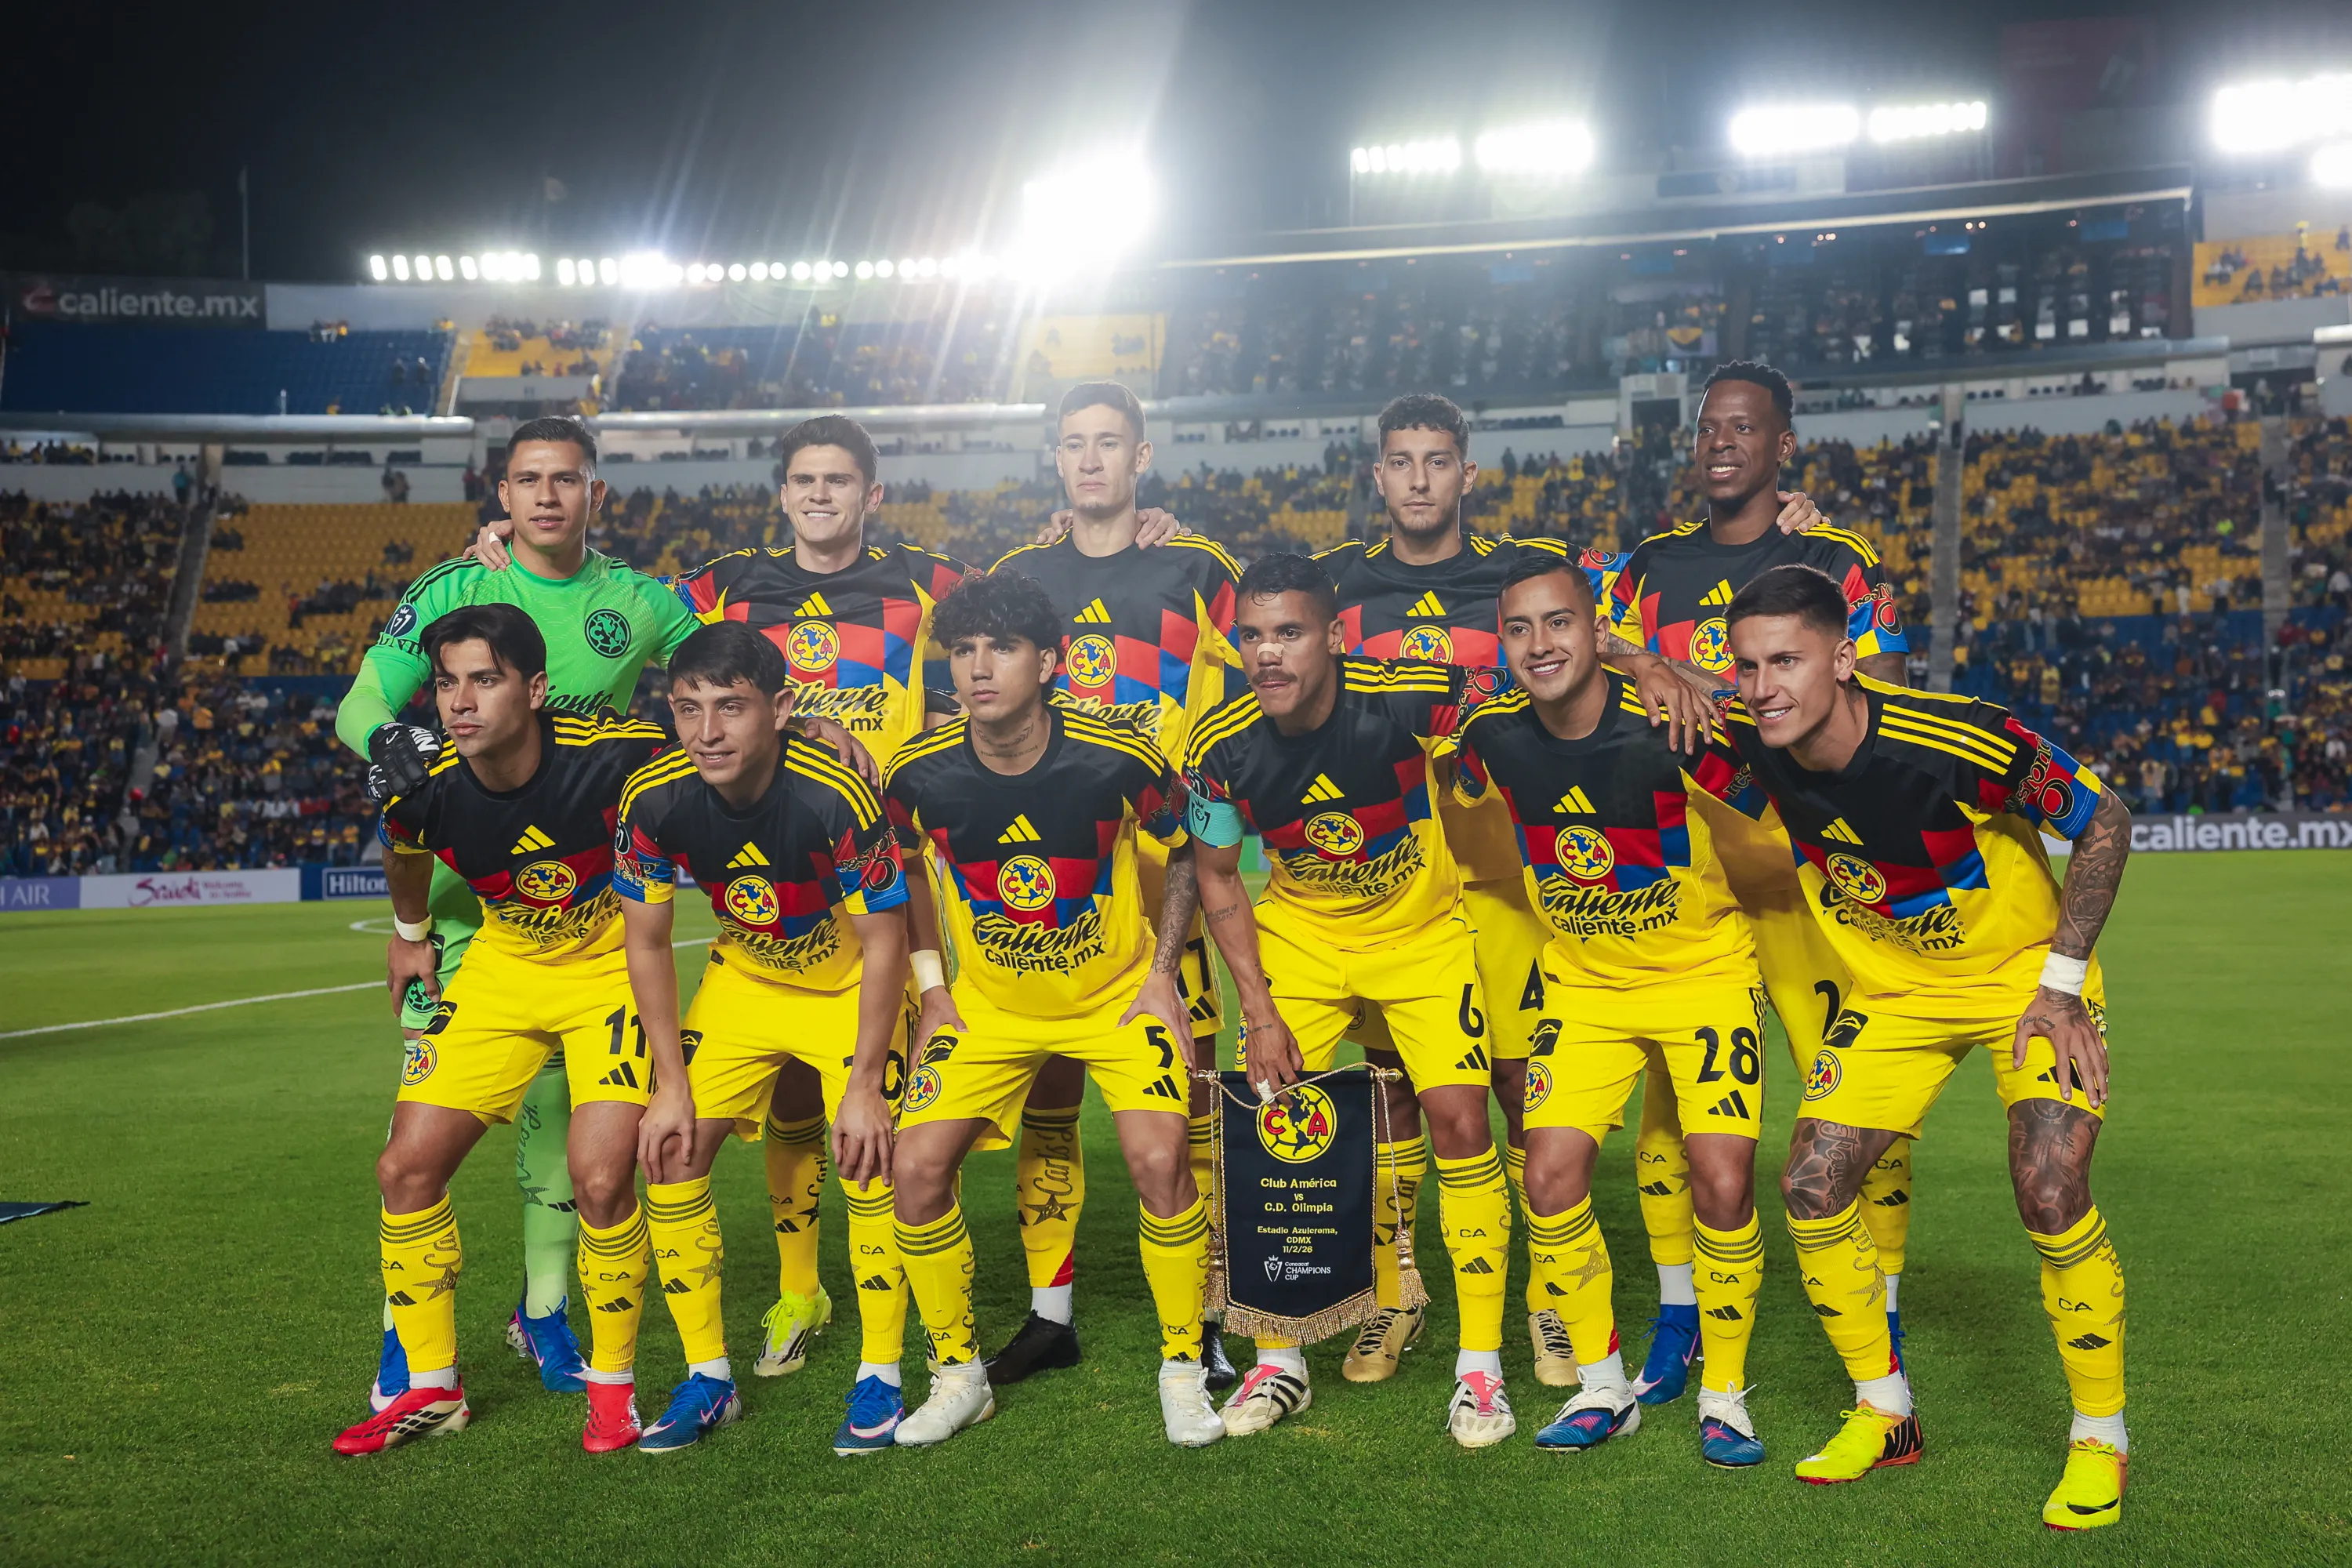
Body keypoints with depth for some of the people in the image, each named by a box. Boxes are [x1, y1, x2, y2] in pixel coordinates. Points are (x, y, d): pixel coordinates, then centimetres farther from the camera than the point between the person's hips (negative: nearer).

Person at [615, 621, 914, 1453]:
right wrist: (672, 1084, -8)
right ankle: (708, 1377, 11)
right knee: (671, 1159, -5)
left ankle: (880, 1377, 2)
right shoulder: (653, 800, -22)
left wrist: (864, 1085, -19)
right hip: (742, 980, 4)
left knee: (869, 1161, -16)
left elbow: (883, 941, -21)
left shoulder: (837, 794, -33)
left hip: (849, 981, -3)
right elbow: (647, 945, -7)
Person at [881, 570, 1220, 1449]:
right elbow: (907, 868, 6)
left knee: (1160, 1160, -19)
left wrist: (1162, 971, -6)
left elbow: (1186, 851, -2)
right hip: (988, 1003, 2)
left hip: (1118, 994, -2)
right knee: (917, 1166, -10)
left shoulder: (1119, 761, -22)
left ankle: (1183, 1368, 4)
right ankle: (958, 1374, 12)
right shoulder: (921, 774, -17)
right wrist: (932, 987, 3)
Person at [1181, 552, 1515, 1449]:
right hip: (1298, 933, 2)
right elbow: (1215, 875, -3)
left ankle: (1480, 1366, 5)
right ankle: (1278, 1362, 14)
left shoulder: (1407, 699, -26)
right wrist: (1258, 1008, -7)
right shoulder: (1220, 747, -19)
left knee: (1459, 1120, -11)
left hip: (1422, 927, -2)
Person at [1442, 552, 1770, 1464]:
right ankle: (1602, 1387, 14)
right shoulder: (1492, 737, -10)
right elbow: (1467, 818, 13)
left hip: (1705, 970, -3)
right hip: (1582, 983, 3)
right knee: (1551, 1176, -7)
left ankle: (1724, 1395, 10)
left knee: (1723, 1182, -12)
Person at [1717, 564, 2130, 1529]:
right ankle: (1884, 1413, 17)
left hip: (2024, 972, -5)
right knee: (1810, 1187, -4)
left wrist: (2062, 979, -17)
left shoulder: (1963, 742, -32)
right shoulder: (1755, 741, -17)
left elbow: (2105, 823, -17)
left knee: (2050, 1194, -20)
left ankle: (2100, 1439, 4)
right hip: (1891, 988, 5)